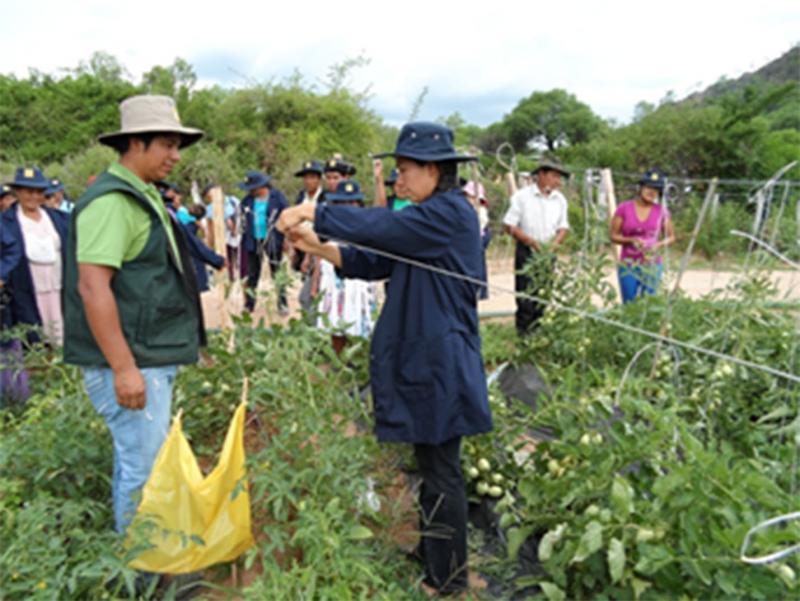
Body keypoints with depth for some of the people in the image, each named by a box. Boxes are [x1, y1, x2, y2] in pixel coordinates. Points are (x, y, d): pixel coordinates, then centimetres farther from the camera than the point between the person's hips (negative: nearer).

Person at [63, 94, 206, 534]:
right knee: (145, 466, -1)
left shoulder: (143, 196, 14)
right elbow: (92, 287, -23)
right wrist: (123, 368, -23)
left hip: (153, 357, 10)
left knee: (134, 458, 19)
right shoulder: (112, 201, -17)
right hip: (131, 363, -10)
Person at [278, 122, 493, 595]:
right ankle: (433, 561, 34)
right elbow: (377, 261, 11)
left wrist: (313, 213, -14)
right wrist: (319, 248, -1)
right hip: (423, 360, 10)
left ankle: (448, 581, 16)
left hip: (439, 364, -10)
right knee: (433, 466, 19)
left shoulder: (450, 212, -13)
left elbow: (379, 225, -22)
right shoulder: (431, 217, 17)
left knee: (441, 472, 1)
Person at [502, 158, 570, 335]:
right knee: (525, 296, -6)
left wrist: (555, 243, -7)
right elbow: (508, 225, -7)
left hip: (548, 253, 5)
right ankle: (523, 334, 2)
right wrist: (532, 242, -15)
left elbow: (563, 226, 14)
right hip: (527, 252, -5)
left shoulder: (560, 199, 10)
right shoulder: (522, 196, -5)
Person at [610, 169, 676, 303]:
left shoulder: (661, 211, 3)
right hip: (628, 266, -1)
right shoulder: (624, 208, -1)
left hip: (652, 266, 1)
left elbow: (671, 237, 11)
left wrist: (658, 245, -9)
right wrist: (631, 240, -16)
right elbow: (614, 236, 2)